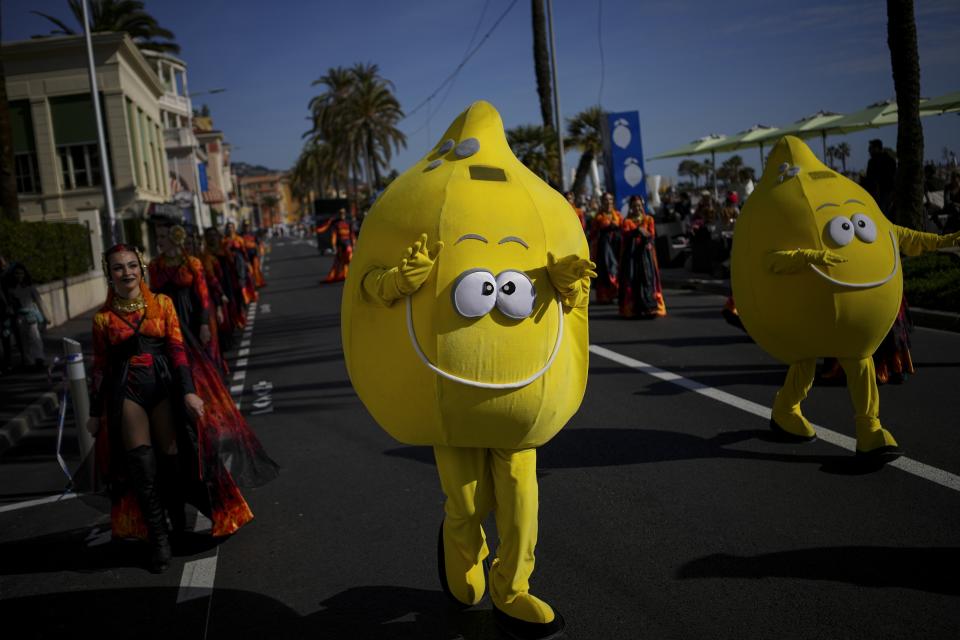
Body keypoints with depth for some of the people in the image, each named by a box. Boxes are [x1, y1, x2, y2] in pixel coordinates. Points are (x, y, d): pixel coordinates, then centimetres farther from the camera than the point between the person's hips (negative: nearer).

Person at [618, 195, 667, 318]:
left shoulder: (648, 219, 12)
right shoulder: (627, 221, 9)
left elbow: (652, 233, -2)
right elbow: (626, 233, -10)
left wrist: (649, 242, -25)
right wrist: (637, 231, -29)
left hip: (645, 252, 0)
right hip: (631, 253, 0)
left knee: (648, 278, -8)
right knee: (632, 279, -5)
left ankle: (650, 308, -9)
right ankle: (632, 309, -2)